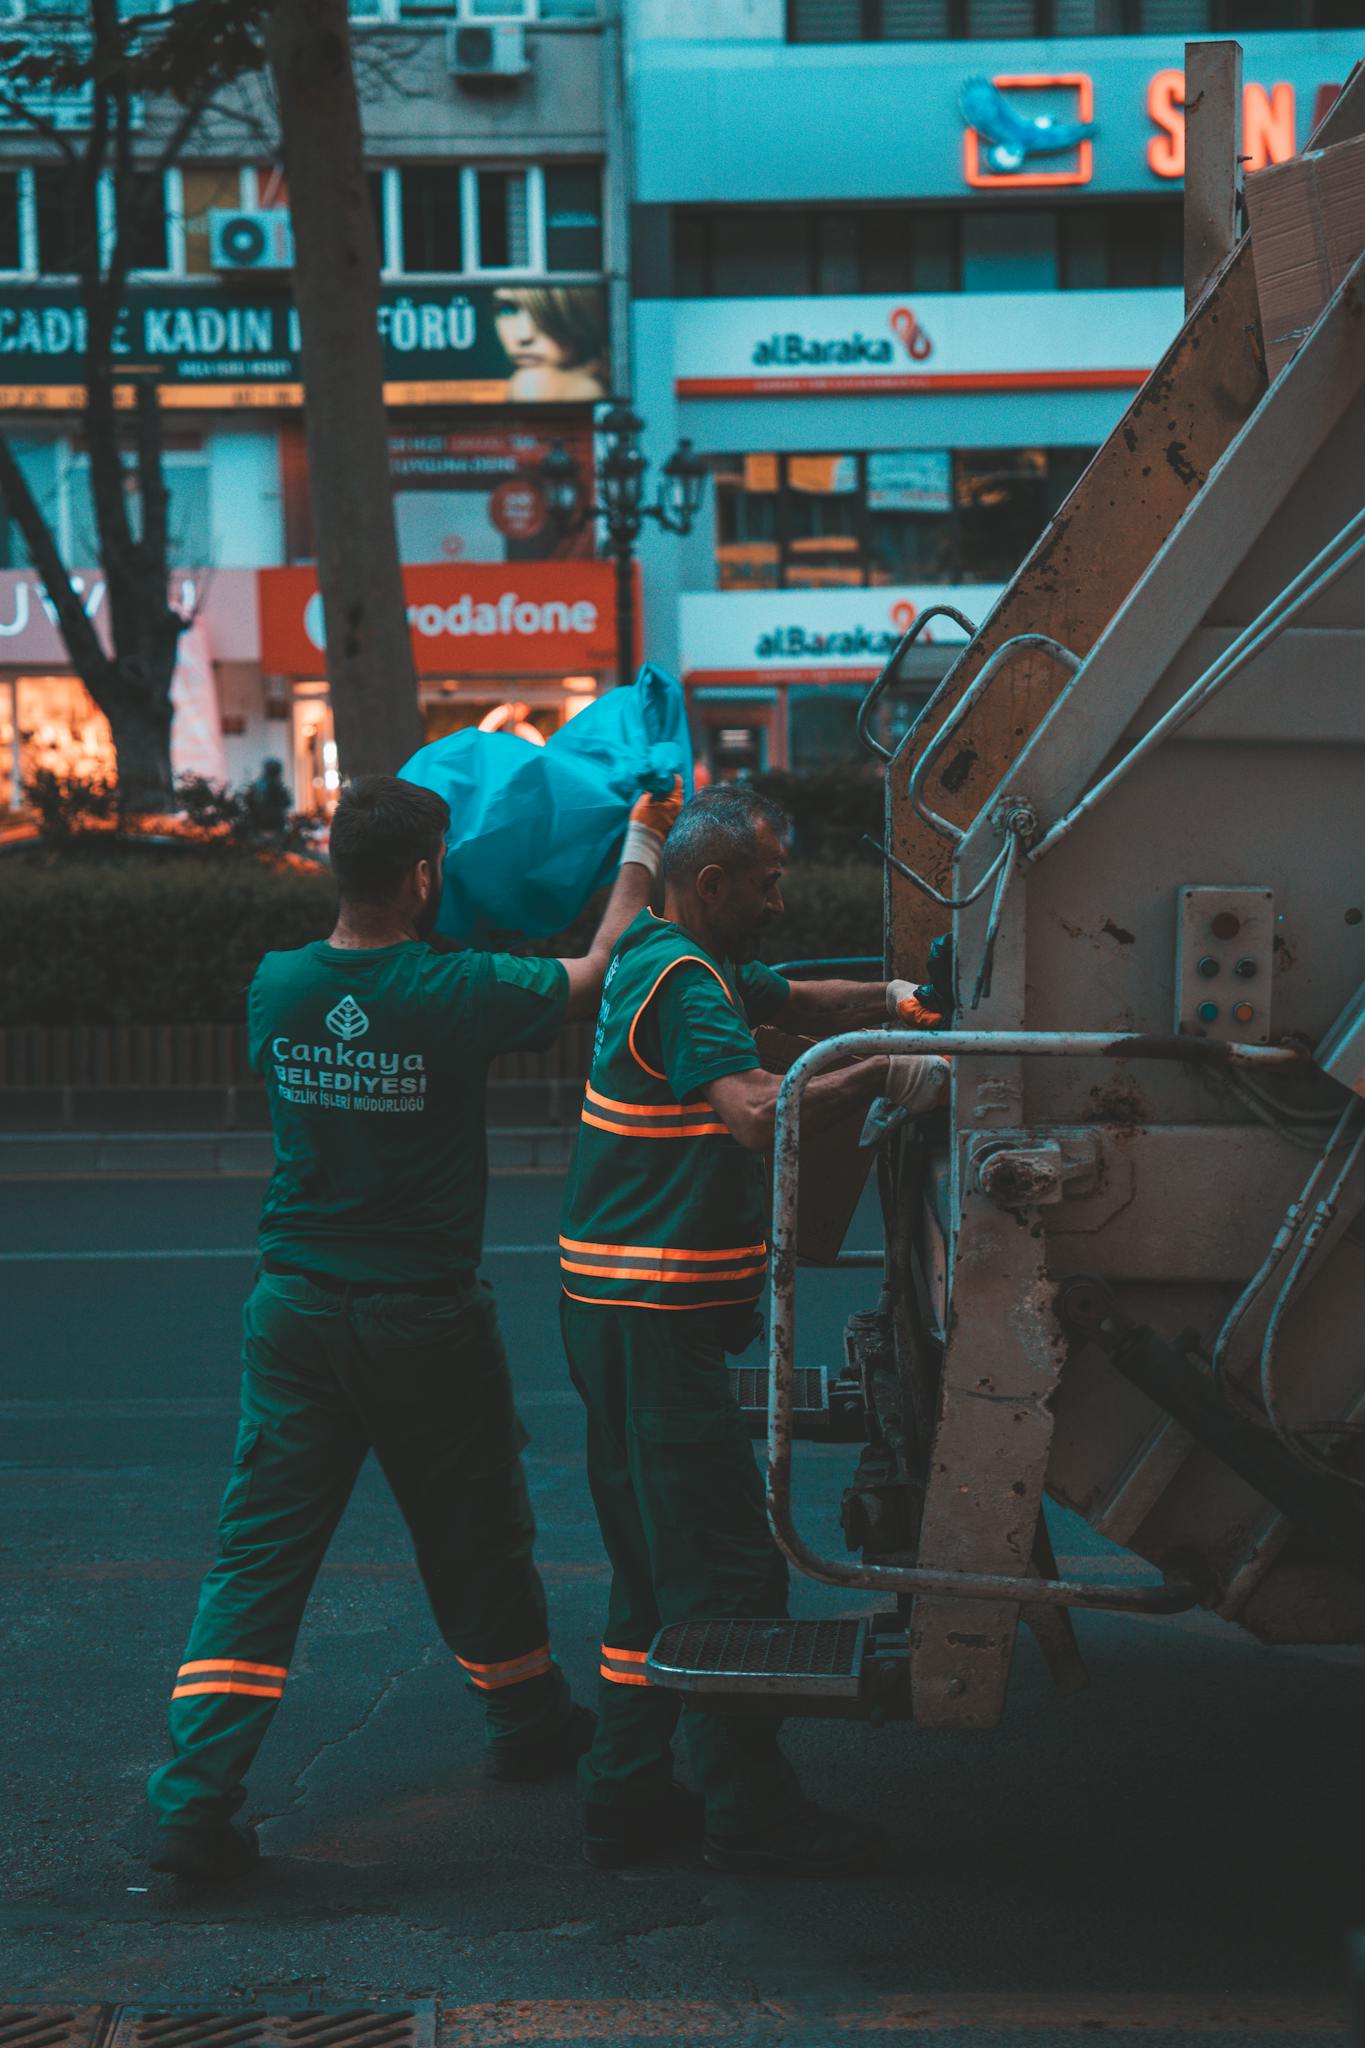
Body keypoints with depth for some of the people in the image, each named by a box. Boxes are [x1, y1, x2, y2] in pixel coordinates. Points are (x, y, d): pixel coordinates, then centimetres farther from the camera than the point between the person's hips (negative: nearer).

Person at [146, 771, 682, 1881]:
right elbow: (597, 971, 1)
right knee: (475, 1535, 17)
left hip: (298, 1311, 3)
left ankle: (196, 1799, -4)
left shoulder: (278, 986, -4)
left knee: (259, 1553, 4)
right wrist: (643, 842, 16)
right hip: (428, 1319, -3)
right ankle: (530, 1722, 39)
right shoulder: (457, 993, -16)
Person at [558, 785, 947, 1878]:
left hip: (621, 1312, 11)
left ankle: (626, 1795, 21)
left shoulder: (688, 961, 17)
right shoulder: (680, 980, -17)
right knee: (728, 1562, -4)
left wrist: (901, 1001, 11)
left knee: (657, 1560, 15)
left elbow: (796, 1001, 26)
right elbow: (758, 1108, -31)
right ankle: (749, 1808, 4)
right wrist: (883, 1075, -24)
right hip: (656, 1322, -11)